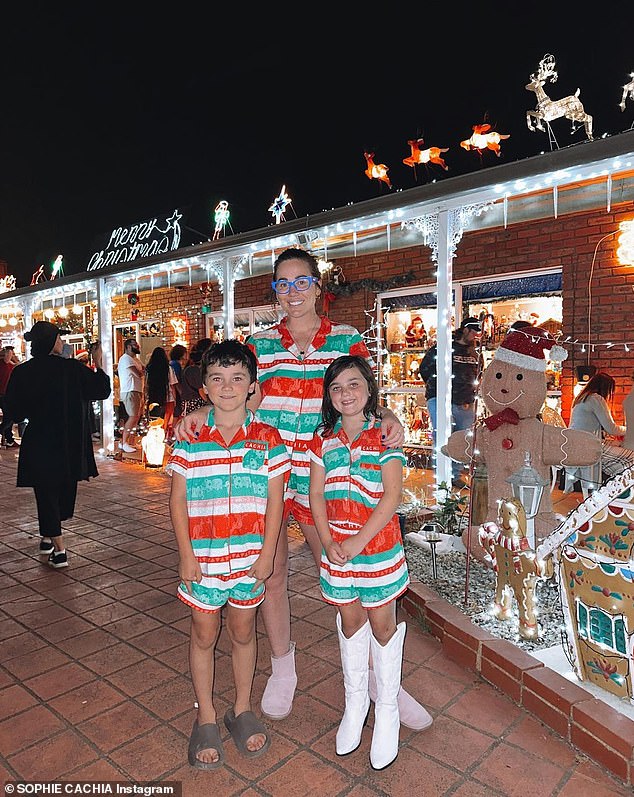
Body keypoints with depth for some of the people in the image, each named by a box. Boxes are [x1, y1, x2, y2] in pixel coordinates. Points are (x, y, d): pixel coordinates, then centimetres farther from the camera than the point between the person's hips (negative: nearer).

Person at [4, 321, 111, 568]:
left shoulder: (21, 372, -6)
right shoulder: (72, 368, -11)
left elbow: (14, 410, 1)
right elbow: (102, 390, -3)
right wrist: (99, 363, 8)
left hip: (38, 442, 0)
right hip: (69, 443, 1)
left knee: (46, 494, 8)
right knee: (63, 490, 20)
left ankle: (59, 550, 5)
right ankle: (48, 538, 36)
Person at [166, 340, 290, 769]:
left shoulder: (267, 439, -6)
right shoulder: (190, 439, -5)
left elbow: (275, 500, -4)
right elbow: (178, 500, -2)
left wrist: (267, 553, -7)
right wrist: (186, 554, -6)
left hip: (250, 556, 0)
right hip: (203, 556, 0)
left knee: (243, 631, 16)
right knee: (204, 633, 14)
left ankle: (243, 709, 38)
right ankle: (206, 717, 34)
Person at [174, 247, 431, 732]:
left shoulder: (347, 340, 3)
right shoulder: (260, 344, 7)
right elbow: (245, 403, 3)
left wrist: (388, 419, -21)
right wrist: (201, 414, -15)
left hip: (321, 474, -2)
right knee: (271, 573, 13)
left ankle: (374, 676, 26)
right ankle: (283, 670, 37)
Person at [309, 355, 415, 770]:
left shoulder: (385, 435, -9)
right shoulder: (324, 438, 2)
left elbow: (392, 495, -14)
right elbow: (317, 494, 3)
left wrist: (359, 541, -17)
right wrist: (327, 541, -8)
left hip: (378, 545, -3)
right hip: (336, 547, 4)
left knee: (382, 624, 9)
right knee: (350, 620, 17)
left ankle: (387, 709, 29)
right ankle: (355, 702, 37)